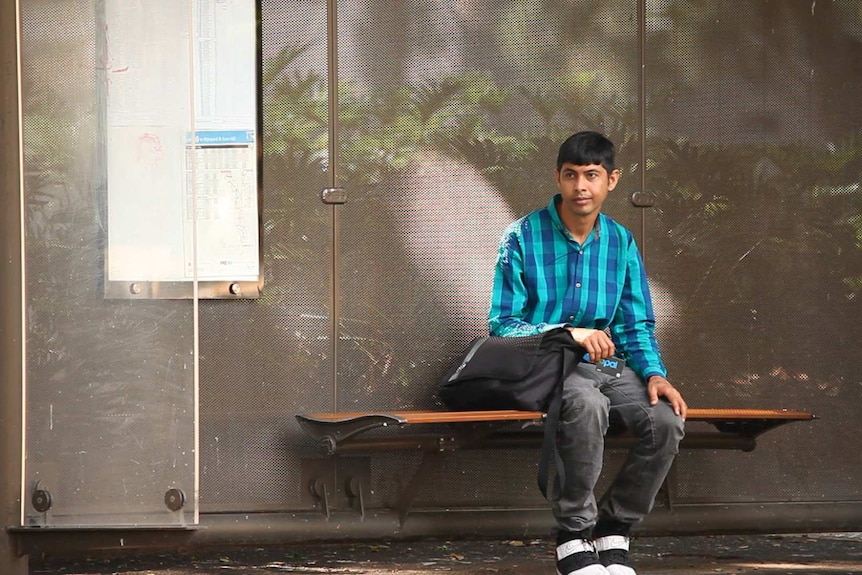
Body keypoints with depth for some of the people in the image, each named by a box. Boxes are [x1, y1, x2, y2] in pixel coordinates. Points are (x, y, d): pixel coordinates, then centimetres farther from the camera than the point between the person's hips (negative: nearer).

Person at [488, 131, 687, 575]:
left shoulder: (621, 243, 9)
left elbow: (636, 326, 12)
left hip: (606, 366, 4)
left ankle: (613, 532, -5)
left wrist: (654, 373, -9)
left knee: (666, 419, -25)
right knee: (587, 405, -39)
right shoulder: (523, 238, -4)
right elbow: (503, 326, -6)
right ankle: (573, 535, -23)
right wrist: (568, 334, -21)